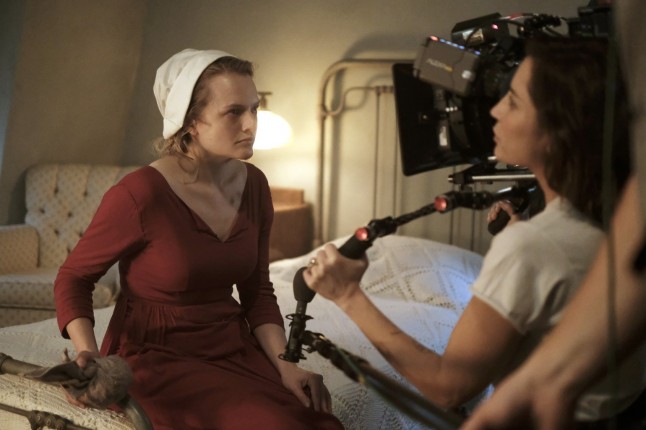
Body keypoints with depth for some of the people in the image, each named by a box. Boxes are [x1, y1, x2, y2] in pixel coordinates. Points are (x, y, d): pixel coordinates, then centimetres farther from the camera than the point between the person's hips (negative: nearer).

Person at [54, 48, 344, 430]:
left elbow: (258, 292, 9)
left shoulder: (254, 184, 1)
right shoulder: (139, 194, -18)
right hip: (158, 356, -6)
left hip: (233, 347, 6)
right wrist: (88, 354, -21)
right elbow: (73, 278, -5)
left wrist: (284, 363, -7)